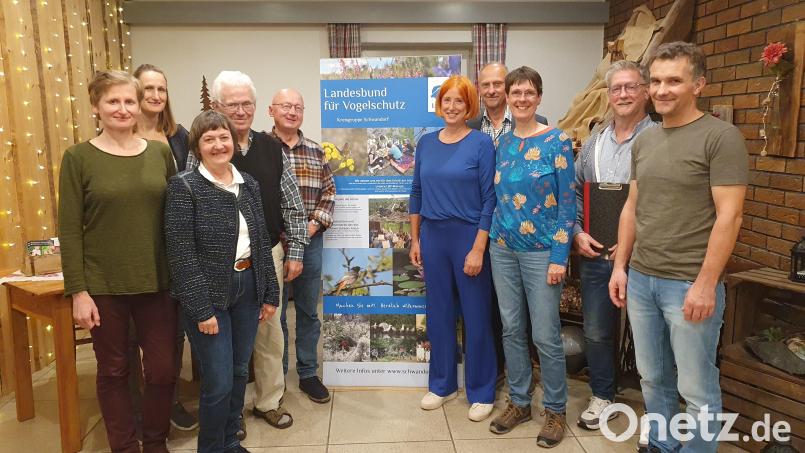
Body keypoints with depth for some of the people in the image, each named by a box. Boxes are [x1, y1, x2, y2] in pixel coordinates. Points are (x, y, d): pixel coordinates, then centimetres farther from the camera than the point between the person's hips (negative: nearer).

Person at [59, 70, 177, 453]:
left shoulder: (160, 152, 3)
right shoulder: (78, 157, -4)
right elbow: (70, 230, -5)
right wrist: (78, 291, -8)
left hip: (157, 282, 2)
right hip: (103, 286, -2)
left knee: (163, 369, 7)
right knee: (113, 371, 12)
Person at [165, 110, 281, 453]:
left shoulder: (249, 184, 7)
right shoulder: (184, 186, -10)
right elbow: (181, 253, -14)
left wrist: (270, 293, 9)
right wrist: (201, 308, -17)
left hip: (247, 289, 6)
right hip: (208, 294, -5)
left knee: (239, 372, 16)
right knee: (218, 382, 0)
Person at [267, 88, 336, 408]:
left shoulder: (315, 151, 9)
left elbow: (329, 192, 9)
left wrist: (315, 223, -6)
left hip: (311, 240, 4)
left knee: (309, 311, 13)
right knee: (274, 311, 8)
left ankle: (308, 373, 27)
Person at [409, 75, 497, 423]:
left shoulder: (481, 143, -7)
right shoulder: (426, 143, 7)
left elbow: (489, 199, -9)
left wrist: (478, 249, -14)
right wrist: (415, 240, 10)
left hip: (469, 236, -4)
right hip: (433, 236, 5)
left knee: (476, 316, 5)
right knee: (438, 313, 13)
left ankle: (481, 393, 22)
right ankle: (441, 385, 31)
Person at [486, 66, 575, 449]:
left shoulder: (557, 141, -7)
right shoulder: (501, 143, 7)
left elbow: (567, 203, -9)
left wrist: (560, 256, -14)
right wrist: (492, 238, 8)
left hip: (541, 251, -5)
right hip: (502, 248, 5)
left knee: (545, 335, 2)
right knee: (511, 329, 12)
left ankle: (555, 409, 21)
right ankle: (519, 402, 28)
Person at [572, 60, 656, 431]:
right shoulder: (593, 143, 12)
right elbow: (573, 192, 14)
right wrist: (577, 233, 0)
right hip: (594, 253, 5)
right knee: (596, 332, 15)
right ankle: (602, 398, 34)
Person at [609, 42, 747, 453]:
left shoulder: (721, 137, -9)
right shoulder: (643, 141, 11)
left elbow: (729, 216, -14)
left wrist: (705, 284, -17)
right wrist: (620, 267, 11)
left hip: (689, 284, -6)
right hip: (640, 279, 6)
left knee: (697, 389, 6)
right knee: (653, 378, 18)